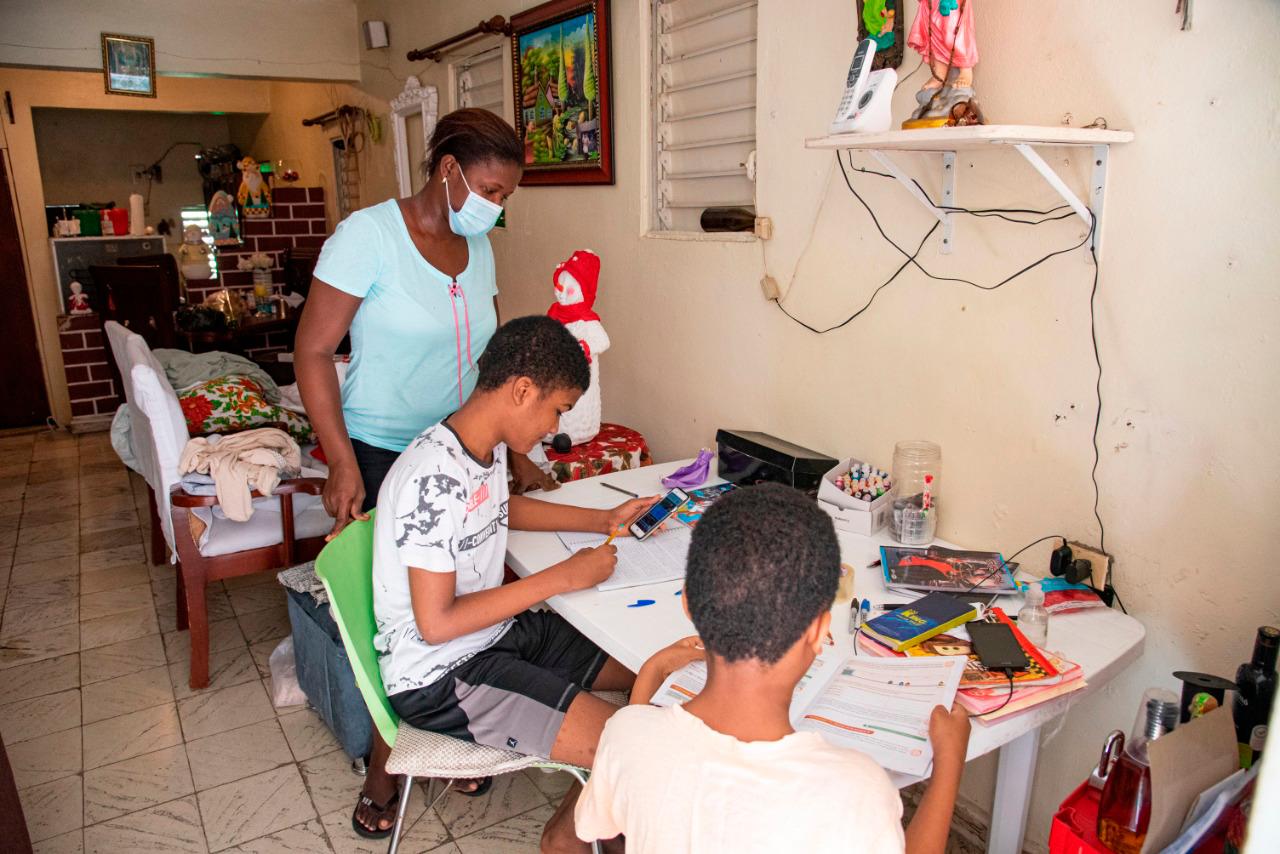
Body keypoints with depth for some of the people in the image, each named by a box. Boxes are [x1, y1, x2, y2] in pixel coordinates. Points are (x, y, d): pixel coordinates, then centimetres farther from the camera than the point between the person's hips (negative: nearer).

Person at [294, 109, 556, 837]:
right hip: (381, 456, -5)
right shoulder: (369, 234, -13)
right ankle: (384, 767, 26)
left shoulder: (478, 249, 6)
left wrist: (514, 452, 11)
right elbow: (314, 351, -12)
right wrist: (344, 465, -16)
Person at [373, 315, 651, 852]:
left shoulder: (488, 446, -1)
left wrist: (603, 520, 11)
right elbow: (436, 623, -26)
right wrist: (561, 578, -22)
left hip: (496, 631, 10)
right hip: (438, 677, -9)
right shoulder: (435, 477, -28)